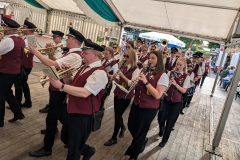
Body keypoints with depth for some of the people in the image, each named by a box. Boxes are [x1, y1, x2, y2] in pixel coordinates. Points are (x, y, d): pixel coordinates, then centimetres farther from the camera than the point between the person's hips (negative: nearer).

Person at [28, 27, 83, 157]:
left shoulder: (75, 56, -25)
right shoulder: (71, 53, 8)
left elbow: (51, 65, -32)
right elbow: (56, 63, 15)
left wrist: (35, 52, -21)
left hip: (60, 90, -10)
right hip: (58, 88, 10)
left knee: (52, 118, 1)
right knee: (61, 116, 23)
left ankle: (47, 149, 17)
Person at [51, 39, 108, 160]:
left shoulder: (99, 72, -21)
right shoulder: (84, 67, 9)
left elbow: (84, 93, -31)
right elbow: (71, 83, 14)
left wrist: (61, 86, -29)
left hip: (83, 115, -9)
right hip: (72, 110, 10)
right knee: (65, 138, 27)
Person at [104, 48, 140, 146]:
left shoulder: (135, 69, -12)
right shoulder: (123, 66, 6)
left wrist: (122, 75, -23)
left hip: (126, 96, -6)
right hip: (118, 93, 6)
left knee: (117, 115, -2)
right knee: (117, 114, 16)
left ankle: (114, 138, 15)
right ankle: (122, 128, 46)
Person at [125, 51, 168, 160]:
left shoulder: (163, 76, -15)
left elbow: (157, 95, -23)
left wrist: (146, 82, -27)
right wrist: (134, 82, -8)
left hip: (149, 108, -6)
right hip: (136, 104, 7)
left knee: (140, 131, 7)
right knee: (131, 127, 15)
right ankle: (143, 140, 47)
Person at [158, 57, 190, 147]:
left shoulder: (186, 77, -3)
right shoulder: (170, 73, 0)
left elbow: (184, 90, -9)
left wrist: (175, 84, -22)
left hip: (176, 102, -1)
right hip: (166, 99, 1)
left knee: (170, 122, 4)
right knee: (161, 119, 0)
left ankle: (164, 140, 26)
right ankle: (161, 130, 39)